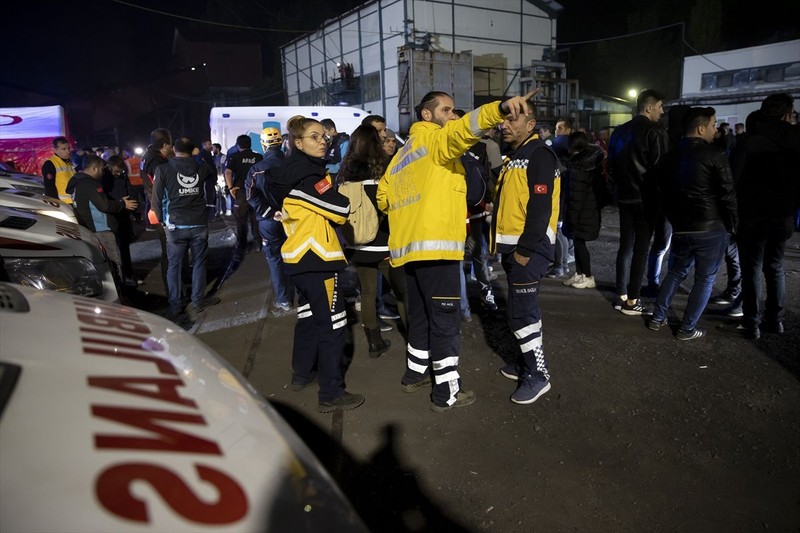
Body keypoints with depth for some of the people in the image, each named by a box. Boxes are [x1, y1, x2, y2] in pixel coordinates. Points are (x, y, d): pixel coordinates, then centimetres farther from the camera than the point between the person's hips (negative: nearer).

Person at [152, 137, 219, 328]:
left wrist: (163, 220, 12)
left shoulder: (163, 170, -5)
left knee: (174, 266, 6)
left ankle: (175, 309, 8)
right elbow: (210, 197, 11)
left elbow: (157, 200, -3)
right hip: (199, 224, 1)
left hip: (176, 226, -1)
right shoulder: (203, 170, 1)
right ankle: (198, 301, 23)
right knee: (199, 263, 14)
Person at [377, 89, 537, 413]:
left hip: (408, 247, 9)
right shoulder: (435, 138, -3)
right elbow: (461, 130, -26)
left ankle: (415, 373, 32)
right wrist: (501, 109, -41)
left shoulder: (402, 154, 21)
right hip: (435, 245, -9)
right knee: (445, 320, -1)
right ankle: (446, 393, 6)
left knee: (421, 315, 20)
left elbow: (383, 197, 22)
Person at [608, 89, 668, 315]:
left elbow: (611, 166, 14)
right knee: (640, 248, -2)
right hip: (646, 198, -7)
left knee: (625, 246, 11)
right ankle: (632, 301, 1)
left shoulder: (619, 131, 10)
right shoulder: (655, 132, -11)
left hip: (625, 197, 7)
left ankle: (621, 296, 14)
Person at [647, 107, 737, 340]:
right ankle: (687, 329, 10)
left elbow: (664, 191, 14)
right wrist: (732, 224, 2)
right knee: (704, 279, 6)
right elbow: (727, 194, -11)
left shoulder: (671, 156, 7)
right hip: (711, 228, -6)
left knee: (676, 271, 21)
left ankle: (657, 318, 21)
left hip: (681, 227, 6)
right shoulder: (714, 156, -13)